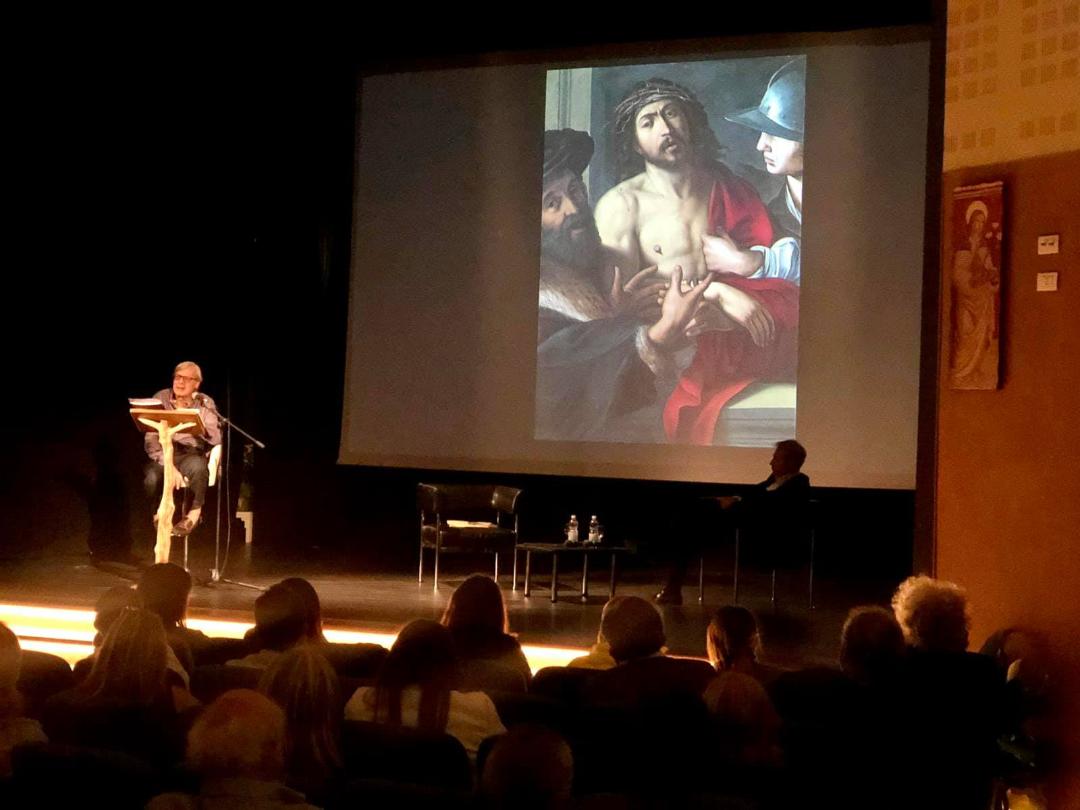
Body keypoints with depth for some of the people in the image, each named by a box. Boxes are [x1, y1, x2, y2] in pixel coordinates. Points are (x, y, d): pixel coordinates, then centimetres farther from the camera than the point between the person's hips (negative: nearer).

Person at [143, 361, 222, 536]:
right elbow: (151, 438, -3)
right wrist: (167, 464, -18)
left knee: (197, 466, -37)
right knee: (152, 478, -32)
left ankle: (195, 511, -12)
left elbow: (215, 438, -8)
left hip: (192, 454, 0)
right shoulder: (161, 398, 4)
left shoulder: (205, 403, 4)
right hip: (164, 455, 1)